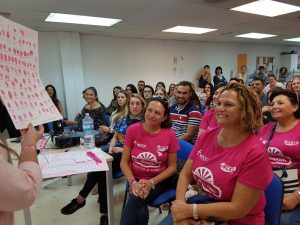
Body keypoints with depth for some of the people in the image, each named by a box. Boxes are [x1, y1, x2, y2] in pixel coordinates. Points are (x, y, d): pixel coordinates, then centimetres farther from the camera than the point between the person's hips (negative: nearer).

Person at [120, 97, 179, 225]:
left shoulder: (169, 135, -9)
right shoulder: (133, 130, -7)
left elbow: (172, 167, -3)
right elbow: (124, 162, -3)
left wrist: (151, 182, -17)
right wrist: (133, 183, -20)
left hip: (159, 181, -1)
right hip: (136, 179, 1)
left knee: (135, 201, -26)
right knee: (141, 212, -26)